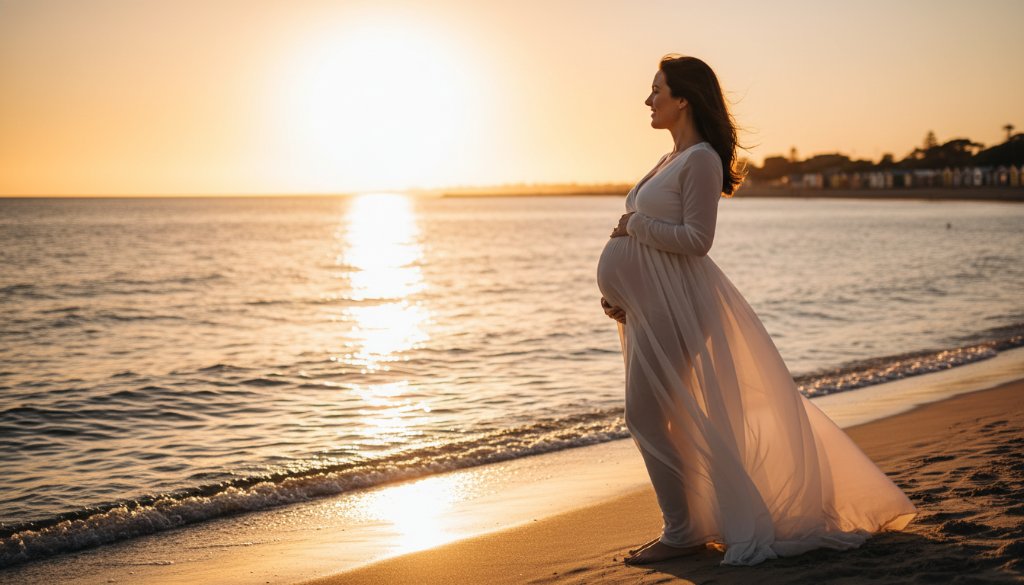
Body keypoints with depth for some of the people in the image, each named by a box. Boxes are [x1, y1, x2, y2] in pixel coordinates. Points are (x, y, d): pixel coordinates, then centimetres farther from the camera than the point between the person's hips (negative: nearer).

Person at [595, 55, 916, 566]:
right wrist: (615, 289, 12)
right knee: (652, 416, 13)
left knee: (648, 415, -8)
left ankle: (682, 532, 4)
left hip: (671, 304, -10)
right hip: (649, 303, 10)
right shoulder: (673, 159, 17)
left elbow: (696, 238, -19)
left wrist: (635, 225, -12)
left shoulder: (701, 159, -12)